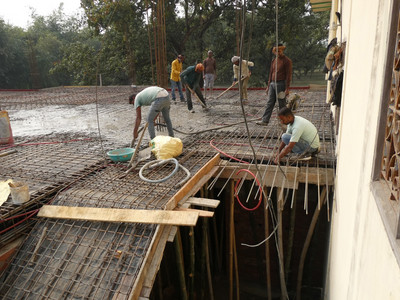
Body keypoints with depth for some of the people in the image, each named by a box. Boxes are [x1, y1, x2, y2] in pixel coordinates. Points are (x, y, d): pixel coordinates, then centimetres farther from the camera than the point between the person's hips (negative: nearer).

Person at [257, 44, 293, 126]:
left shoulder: (287, 61, -7)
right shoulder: (274, 60, 13)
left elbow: (288, 75, -11)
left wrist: (287, 89, -16)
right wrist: (268, 86, 14)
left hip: (281, 84, -6)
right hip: (272, 84, 6)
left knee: (282, 104, 1)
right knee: (269, 103, 1)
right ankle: (265, 120, 0)